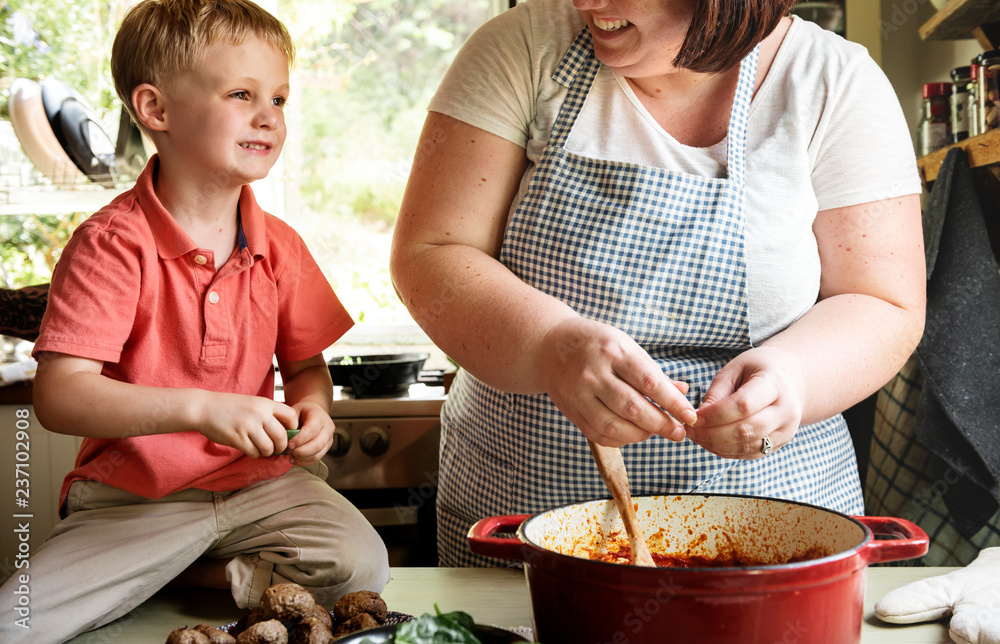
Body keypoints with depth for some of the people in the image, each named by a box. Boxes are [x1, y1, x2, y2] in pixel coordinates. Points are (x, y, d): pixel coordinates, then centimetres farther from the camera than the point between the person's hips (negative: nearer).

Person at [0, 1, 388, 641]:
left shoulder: (280, 247, 1)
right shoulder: (113, 244, -15)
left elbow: (306, 364, 13)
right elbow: (59, 396, -22)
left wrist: (313, 406, -11)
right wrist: (201, 408, -32)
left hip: (261, 483, 6)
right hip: (131, 498, -5)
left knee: (360, 565, -18)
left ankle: (184, 576, 0)